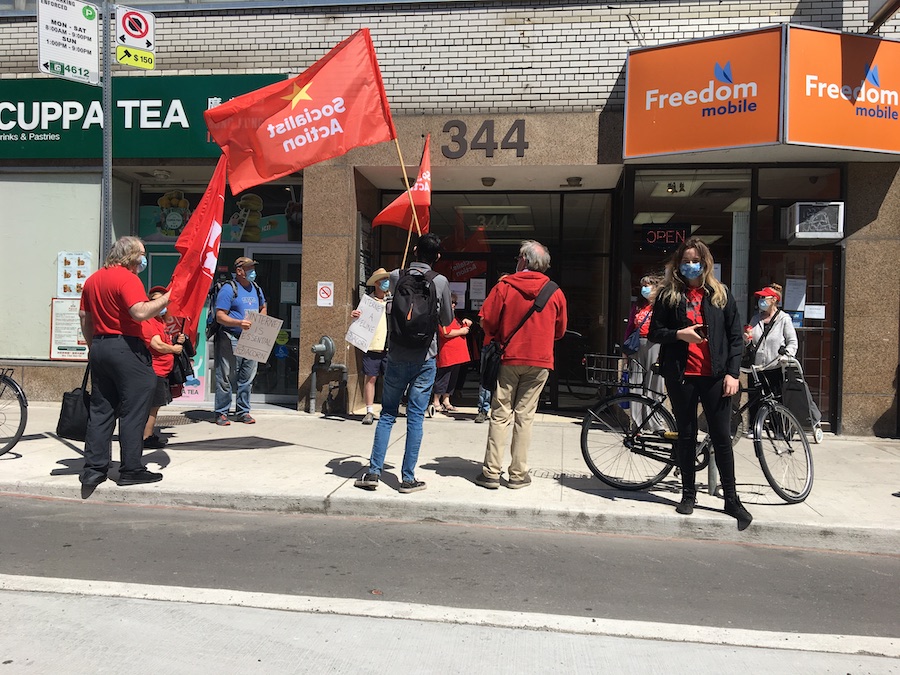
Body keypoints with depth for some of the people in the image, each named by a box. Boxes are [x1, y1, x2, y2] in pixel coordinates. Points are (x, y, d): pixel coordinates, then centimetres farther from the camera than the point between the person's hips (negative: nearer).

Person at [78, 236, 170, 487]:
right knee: (133, 411, -2)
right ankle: (131, 469, 2)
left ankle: (93, 468, 12)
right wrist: (167, 297, -16)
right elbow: (140, 312, -25)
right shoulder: (127, 278, -11)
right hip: (125, 348, -8)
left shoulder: (93, 279, 15)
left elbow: (84, 315, 19)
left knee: (101, 410, 11)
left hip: (99, 347, 8)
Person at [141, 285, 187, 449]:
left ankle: (149, 435, 22)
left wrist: (177, 340, 8)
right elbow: (157, 345, -22)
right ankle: (146, 439, -2)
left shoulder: (161, 322, 18)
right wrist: (174, 348, -6)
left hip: (162, 371, 10)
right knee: (152, 406, -7)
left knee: (155, 405, 14)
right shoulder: (148, 322, -14)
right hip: (154, 371, -10)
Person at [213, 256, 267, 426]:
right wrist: (239, 323, -27)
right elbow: (220, 316, -13)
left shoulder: (256, 289, 14)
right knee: (226, 378, -2)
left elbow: (263, 308, 28)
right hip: (230, 340, -7)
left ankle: (243, 411, 22)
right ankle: (221, 413, 8)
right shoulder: (228, 289, -8)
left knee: (248, 377, 11)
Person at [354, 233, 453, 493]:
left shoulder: (396, 276, -1)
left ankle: (373, 472, 11)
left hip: (397, 357, 1)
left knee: (387, 414, 12)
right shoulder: (441, 282, -4)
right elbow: (447, 320, 6)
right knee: (415, 417, 4)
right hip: (425, 359, -1)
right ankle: (408, 478, 8)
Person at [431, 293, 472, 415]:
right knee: (443, 378, -4)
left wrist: (465, 322, 11)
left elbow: (458, 328, 33)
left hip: (457, 354, 10)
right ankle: (436, 401, 4)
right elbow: (446, 333, -21)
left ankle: (446, 401, 19)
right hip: (447, 354, -10)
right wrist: (461, 331, -12)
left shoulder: (452, 317, 21)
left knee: (453, 379, 12)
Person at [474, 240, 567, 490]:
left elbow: (487, 320, -5)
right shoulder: (555, 293, 4)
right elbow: (560, 330, 12)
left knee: (500, 415, 5)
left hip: (509, 359, -1)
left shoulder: (504, 286, -3)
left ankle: (491, 472, 5)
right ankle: (518, 474, 11)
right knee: (524, 416, 7)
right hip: (540, 361, 2)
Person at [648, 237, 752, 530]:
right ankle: (688, 493, 22)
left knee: (722, 437, 2)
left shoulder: (721, 293, 7)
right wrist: (678, 334, -15)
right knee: (686, 434, 8)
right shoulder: (668, 295, 6)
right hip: (681, 375, 0)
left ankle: (731, 499, 14)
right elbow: (654, 332, 5)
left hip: (715, 375, 0)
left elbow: (735, 337, 5)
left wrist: (732, 373, -4)